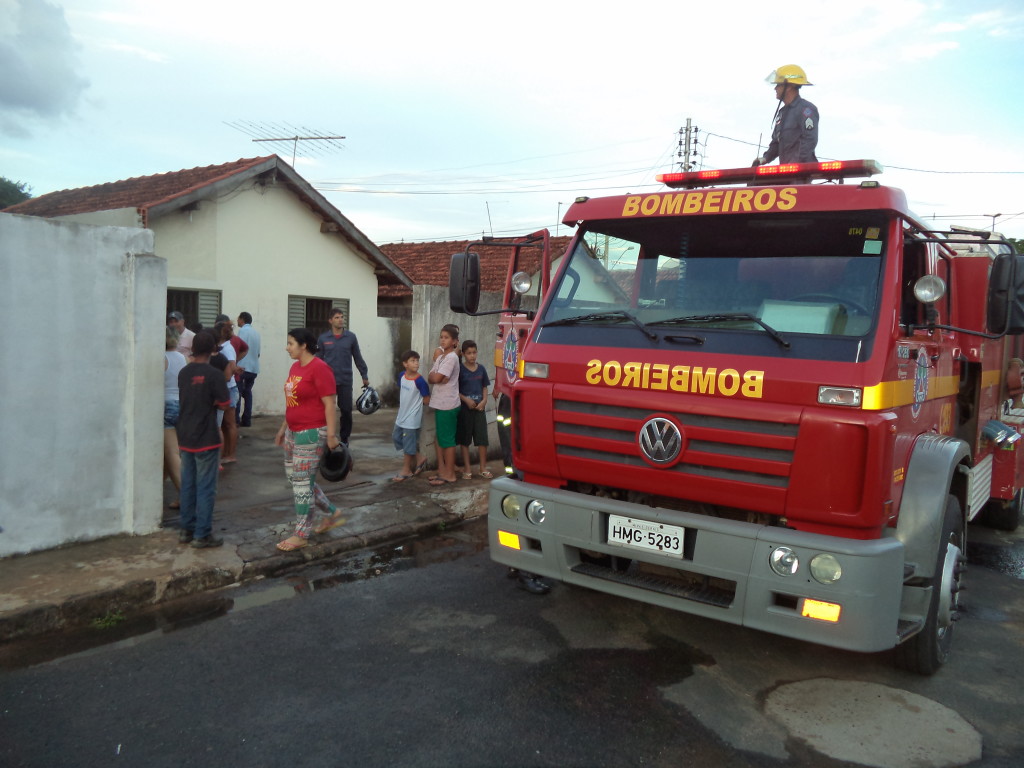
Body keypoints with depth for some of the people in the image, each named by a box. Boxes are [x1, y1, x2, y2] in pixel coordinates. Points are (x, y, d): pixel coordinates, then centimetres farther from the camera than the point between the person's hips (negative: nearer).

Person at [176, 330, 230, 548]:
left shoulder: (183, 373, 6)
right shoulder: (214, 374, -14)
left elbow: (183, 400, 14)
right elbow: (224, 404, -10)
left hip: (185, 437, 6)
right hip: (206, 439, -6)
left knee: (187, 485, 14)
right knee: (205, 488, 0)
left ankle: (187, 530, 21)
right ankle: (202, 534, 3)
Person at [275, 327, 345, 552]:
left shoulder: (319, 369, -16)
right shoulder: (295, 367, 11)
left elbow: (329, 404, -18)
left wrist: (331, 435, -20)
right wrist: (283, 428, 21)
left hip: (311, 434, -9)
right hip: (293, 432, 9)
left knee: (302, 483, -3)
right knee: (296, 479, 15)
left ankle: (301, 536, 9)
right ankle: (332, 514, 30)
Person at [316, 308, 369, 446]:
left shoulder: (351, 337, 3)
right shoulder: (323, 338, 2)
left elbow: (358, 358, 9)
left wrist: (364, 376, 9)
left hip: (345, 381, 0)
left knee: (346, 411, 4)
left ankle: (344, 438, 18)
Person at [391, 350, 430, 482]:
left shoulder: (420, 381, -21)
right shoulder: (401, 376, -1)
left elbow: (427, 400, -15)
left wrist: (415, 402, -2)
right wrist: (404, 402, 6)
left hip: (412, 418, -8)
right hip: (401, 416, 8)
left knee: (408, 444, 3)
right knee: (397, 438, 18)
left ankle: (406, 470, 20)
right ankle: (419, 458, 30)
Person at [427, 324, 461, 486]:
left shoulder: (451, 358, -14)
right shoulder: (440, 355, 13)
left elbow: (435, 378, -19)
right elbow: (430, 378, 9)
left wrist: (433, 374, 0)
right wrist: (436, 376, -10)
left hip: (448, 405, -9)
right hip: (439, 403, 9)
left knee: (447, 439, -2)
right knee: (440, 438, 13)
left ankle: (450, 474, 6)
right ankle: (442, 471, 22)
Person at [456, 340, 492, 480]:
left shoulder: (481, 369, 5)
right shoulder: (459, 369, -6)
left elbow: (485, 387, 12)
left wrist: (484, 401, -4)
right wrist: (466, 400, -17)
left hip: (479, 408, 3)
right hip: (464, 408, -3)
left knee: (482, 439, 3)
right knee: (464, 440, 5)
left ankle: (483, 468, 15)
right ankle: (467, 469, 14)